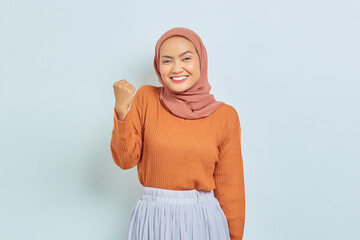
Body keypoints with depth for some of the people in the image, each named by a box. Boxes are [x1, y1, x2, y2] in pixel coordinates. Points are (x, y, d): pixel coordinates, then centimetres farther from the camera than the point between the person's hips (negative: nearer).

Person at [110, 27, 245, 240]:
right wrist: (121, 109, -16)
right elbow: (126, 160, -5)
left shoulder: (225, 116, -4)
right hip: (152, 220, 1)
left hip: (202, 221, 0)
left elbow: (230, 187, 1)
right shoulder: (146, 98, -1)